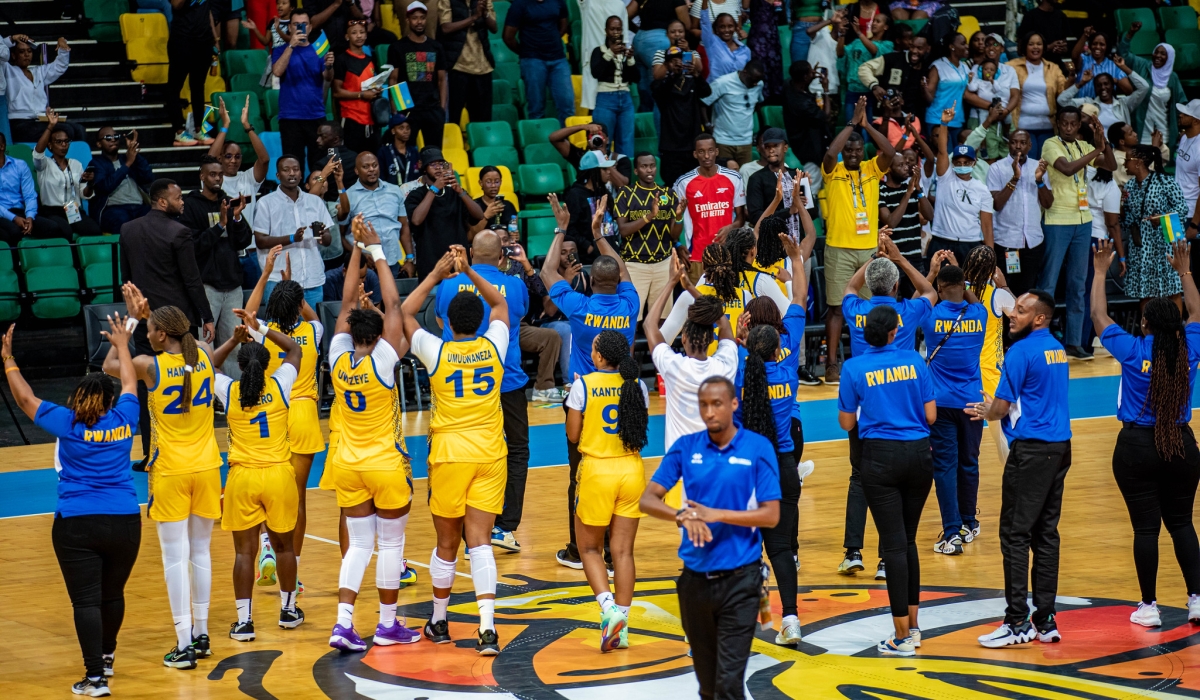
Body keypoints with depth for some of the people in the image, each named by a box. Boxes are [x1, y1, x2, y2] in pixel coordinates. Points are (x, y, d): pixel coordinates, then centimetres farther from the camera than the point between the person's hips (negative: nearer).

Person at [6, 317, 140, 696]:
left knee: (86, 600, -6)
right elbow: (130, 383, 23)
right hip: (124, 522, 3)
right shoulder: (123, 419, 3)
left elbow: (25, 398, 7)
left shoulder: (67, 423, -4)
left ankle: (96, 676, -14)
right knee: (113, 594, 20)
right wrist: (121, 345, 38)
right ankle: (106, 656, 40)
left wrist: (8, 359, 19)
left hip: (77, 524, -3)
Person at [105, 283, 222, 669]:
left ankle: (184, 645, -2)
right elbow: (183, 339, 22)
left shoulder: (151, 366, -14)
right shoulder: (205, 356, -3)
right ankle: (201, 634, 22)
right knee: (200, 552, 14)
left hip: (170, 473, -4)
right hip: (205, 467, 4)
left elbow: (110, 366, 6)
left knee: (175, 557, -1)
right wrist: (148, 314, 24)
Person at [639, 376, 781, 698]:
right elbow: (648, 499, 0)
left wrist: (717, 515, -17)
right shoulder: (686, 447, 3)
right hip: (695, 576, 4)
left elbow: (771, 515, -7)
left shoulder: (758, 448, -5)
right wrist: (683, 515, -20)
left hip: (739, 578, -4)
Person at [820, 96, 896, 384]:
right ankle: (832, 363, 1)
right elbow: (830, 153, -22)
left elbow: (890, 152, -11)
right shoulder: (833, 172, -1)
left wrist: (867, 125, -15)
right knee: (837, 306, -1)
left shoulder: (872, 169, 6)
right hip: (839, 247, -3)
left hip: (869, 247, 3)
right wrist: (852, 123, -19)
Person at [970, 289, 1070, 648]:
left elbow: (1002, 407, -11)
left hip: (1031, 450, -8)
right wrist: (994, 409, 27)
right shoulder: (1058, 350, 14)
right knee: (1046, 533, 11)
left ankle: (1018, 622, -5)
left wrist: (988, 412, 11)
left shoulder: (1022, 351, -13)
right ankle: (1045, 620, 11)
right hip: (1060, 447, 9)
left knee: (1015, 534, -4)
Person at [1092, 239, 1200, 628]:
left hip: (1137, 447, -3)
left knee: (1146, 527, 1)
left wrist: (1101, 271, 10)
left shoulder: (1133, 350, -12)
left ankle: (1149, 607, 6)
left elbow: (1099, 316, 1)